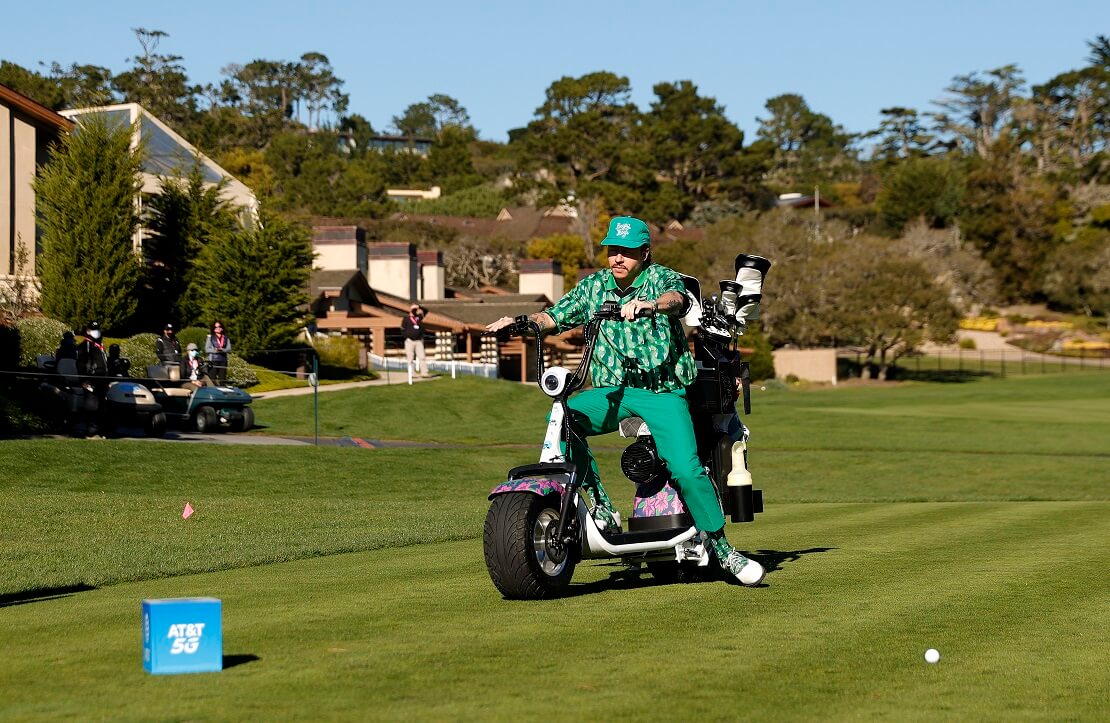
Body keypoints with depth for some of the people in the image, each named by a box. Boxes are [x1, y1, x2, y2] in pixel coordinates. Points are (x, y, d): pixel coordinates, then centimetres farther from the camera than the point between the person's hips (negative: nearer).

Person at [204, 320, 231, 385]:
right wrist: (215, 350, -18)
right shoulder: (210, 337, 6)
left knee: (222, 380, 2)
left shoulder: (226, 338, 14)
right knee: (212, 380, -9)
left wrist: (222, 350, -17)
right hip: (213, 360, -3)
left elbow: (229, 348, 3)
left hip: (223, 361, 3)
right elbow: (206, 349, -1)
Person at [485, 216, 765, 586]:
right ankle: (600, 504, -16)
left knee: (687, 469, -18)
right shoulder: (594, 285, 11)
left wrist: (652, 305, -49)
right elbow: (555, 317, 15)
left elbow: (676, 298, -26)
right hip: (613, 391, 4)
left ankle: (720, 545, 1)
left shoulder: (661, 278, -3)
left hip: (663, 392, -4)